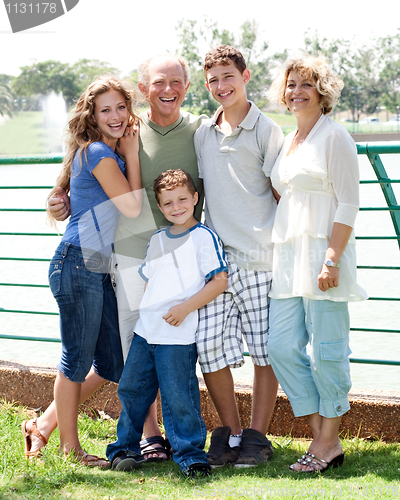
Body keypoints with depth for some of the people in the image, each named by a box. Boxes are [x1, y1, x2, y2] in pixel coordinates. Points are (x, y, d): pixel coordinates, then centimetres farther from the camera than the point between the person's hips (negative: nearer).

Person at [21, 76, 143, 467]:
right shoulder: (98, 153, -12)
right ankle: (70, 447, 11)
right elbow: (132, 207, -14)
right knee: (77, 360, 0)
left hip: (101, 269, 10)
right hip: (79, 265, -10)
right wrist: (132, 155, -6)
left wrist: (130, 152, 10)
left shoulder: (111, 153, 16)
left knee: (112, 363, 10)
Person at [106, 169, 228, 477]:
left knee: (178, 396, -6)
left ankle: (189, 453, 5)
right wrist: (142, 310, 15)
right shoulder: (157, 240, 16)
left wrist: (185, 307, -16)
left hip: (179, 335, -7)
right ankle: (126, 447, 24)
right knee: (131, 389, 11)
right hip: (145, 330, 7)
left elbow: (219, 281, -11)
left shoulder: (203, 237, -6)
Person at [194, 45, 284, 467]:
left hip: (259, 258, -4)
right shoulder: (203, 134, 15)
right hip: (214, 258, 4)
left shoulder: (265, 130, 1)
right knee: (209, 346, -3)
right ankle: (229, 432, 12)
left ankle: (257, 436, 11)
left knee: (265, 349, 0)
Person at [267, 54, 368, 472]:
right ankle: (319, 435, 11)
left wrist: (332, 258, -19)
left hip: (323, 251, -8)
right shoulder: (288, 141, 19)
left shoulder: (334, 136, -4)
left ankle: (329, 442, 5)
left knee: (326, 348, -4)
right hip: (288, 255, 8)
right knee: (282, 345, 2)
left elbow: (348, 204, -10)